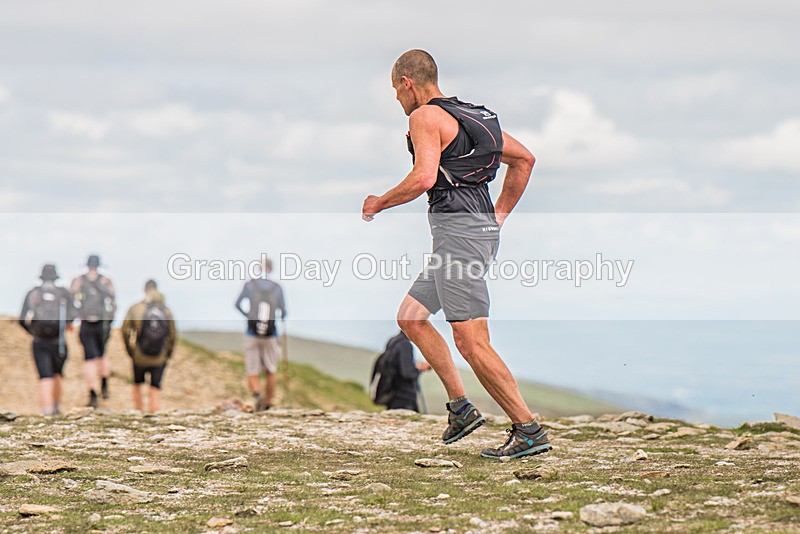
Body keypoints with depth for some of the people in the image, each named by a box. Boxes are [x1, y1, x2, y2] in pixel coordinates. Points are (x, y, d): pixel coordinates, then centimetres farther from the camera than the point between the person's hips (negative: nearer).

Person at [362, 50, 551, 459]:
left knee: (471, 342, -10)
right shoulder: (471, 115, 21)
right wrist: (499, 216, 26)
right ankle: (460, 407, 13)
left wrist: (379, 203, -4)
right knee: (410, 317, 17)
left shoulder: (426, 117, -7)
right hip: (481, 228, 10)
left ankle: (529, 431, -10)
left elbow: (424, 178, -21)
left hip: (458, 229, -10)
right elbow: (524, 158, 26)